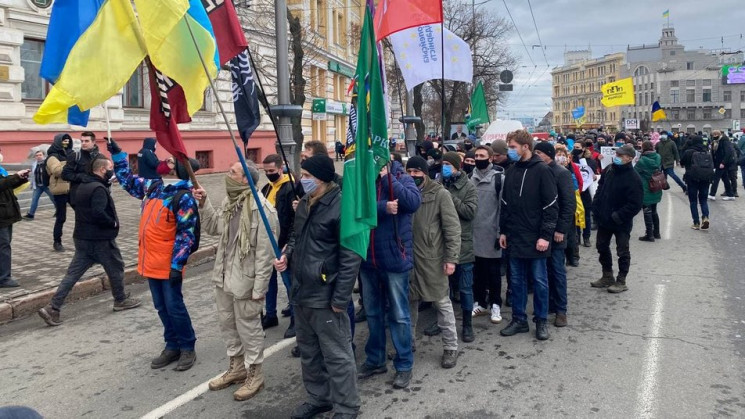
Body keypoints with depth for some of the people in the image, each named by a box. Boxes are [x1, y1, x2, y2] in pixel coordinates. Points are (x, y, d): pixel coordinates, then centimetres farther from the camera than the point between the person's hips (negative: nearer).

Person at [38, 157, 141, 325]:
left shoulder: (83, 185, 13)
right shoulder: (99, 189, -19)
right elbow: (98, 213, -29)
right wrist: (114, 223, -14)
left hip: (82, 237, 9)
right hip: (100, 239, -9)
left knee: (73, 273, 6)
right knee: (116, 268, 11)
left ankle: (52, 308, 1)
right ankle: (121, 300, 26)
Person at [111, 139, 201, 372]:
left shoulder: (184, 198, -15)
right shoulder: (154, 187, 8)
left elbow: (186, 235, -17)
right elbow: (128, 180, 24)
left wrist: (177, 265, -20)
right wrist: (116, 153, 20)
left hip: (169, 263, -8)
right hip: (151, 261, 8)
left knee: (174, 306, 1)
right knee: (161, 307, 15)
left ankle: (188, 348, 16)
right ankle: (172, 346, 27)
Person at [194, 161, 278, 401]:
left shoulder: (261, 209, -22)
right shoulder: (229, 202, 5)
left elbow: (265, 252, -21)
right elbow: (213, 228, 18)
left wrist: (259, 288, -20)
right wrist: (203, 203, 4)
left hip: (245, 280, -9)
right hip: (224, 276, 9)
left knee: (248, 328, 6)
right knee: (227, 323, 20)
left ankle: (254, 375, 24)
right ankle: (237, 368, 38)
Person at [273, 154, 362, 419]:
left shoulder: (341, 207, -17)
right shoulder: (304, 204, 10)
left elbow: (350, 258, -19)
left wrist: (341, 298, -19)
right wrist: (287, 254, 4)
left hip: (325, 296, -9)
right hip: (301, 292, 9)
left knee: (336, 356, 4)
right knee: (308, 352, 21)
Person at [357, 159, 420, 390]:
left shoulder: (402, 178, -4)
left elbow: (414, 201, -22)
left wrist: (387, 177, -19)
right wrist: (382, 207, -24)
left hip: (394, 259, -4)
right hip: (367, 259, 4)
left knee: (399, 315, 6)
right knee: (373, 313, 17)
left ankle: (404, 365, 19)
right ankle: (375, 359, 32)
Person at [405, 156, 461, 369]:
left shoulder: (440, 194, -8)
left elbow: (452, 228, -9)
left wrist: (451, 258, -14)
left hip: (432, 258, -4)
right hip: (408, 257, 4)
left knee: (442, 302, 4)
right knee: (410, 301, 15)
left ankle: (451, 347, 16)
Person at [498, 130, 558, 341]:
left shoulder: (542, 170, -9)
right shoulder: (511, 171, 9)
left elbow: (551, 206, -11)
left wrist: (545, 236, -15)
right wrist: (503, 231, 11)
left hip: (535, 238, -5)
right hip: (515, 237, 5)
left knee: (539, 281, 6)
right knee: (517, 280, 11)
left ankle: (541, 321, 19)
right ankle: (519, 319, 22)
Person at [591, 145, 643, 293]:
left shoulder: (633, 178, -20)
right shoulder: (609, 170, 0)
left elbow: (635, 204, -22)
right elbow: (600, 189, 13)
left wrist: (618, 217, -21)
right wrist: (596, 207, 3)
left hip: (622, 222, -7)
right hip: (604, 219, 7)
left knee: (623, 252, 7)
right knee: (601, 247, 18)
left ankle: (621, 281, 19)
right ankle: (607, 277, 33)